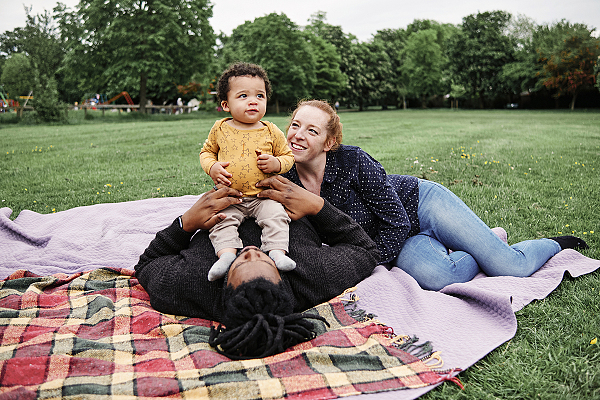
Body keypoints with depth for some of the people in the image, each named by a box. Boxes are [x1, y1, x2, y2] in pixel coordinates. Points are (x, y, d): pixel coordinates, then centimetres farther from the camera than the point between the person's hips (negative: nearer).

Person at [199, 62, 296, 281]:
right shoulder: (220, 129, 3)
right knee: (222, 220, -22)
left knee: (276, 214, -25)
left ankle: (277, 251, -21)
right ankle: (226, 253, -23)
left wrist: (276, 163, -11)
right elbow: (206, 152, 16)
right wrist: (212, 167, -6)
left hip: (263, 196, -1)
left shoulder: (271, 132, 2)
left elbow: (288, 156, 12)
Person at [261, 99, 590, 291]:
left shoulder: (351, 160, -26)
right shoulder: (286, 183, -12)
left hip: (421, 203, -3)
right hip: (400, 239, 3)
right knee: (436, 276, -29)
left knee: (511, 267, -10)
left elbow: (396, 220, -20)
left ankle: (554, 244, 27)